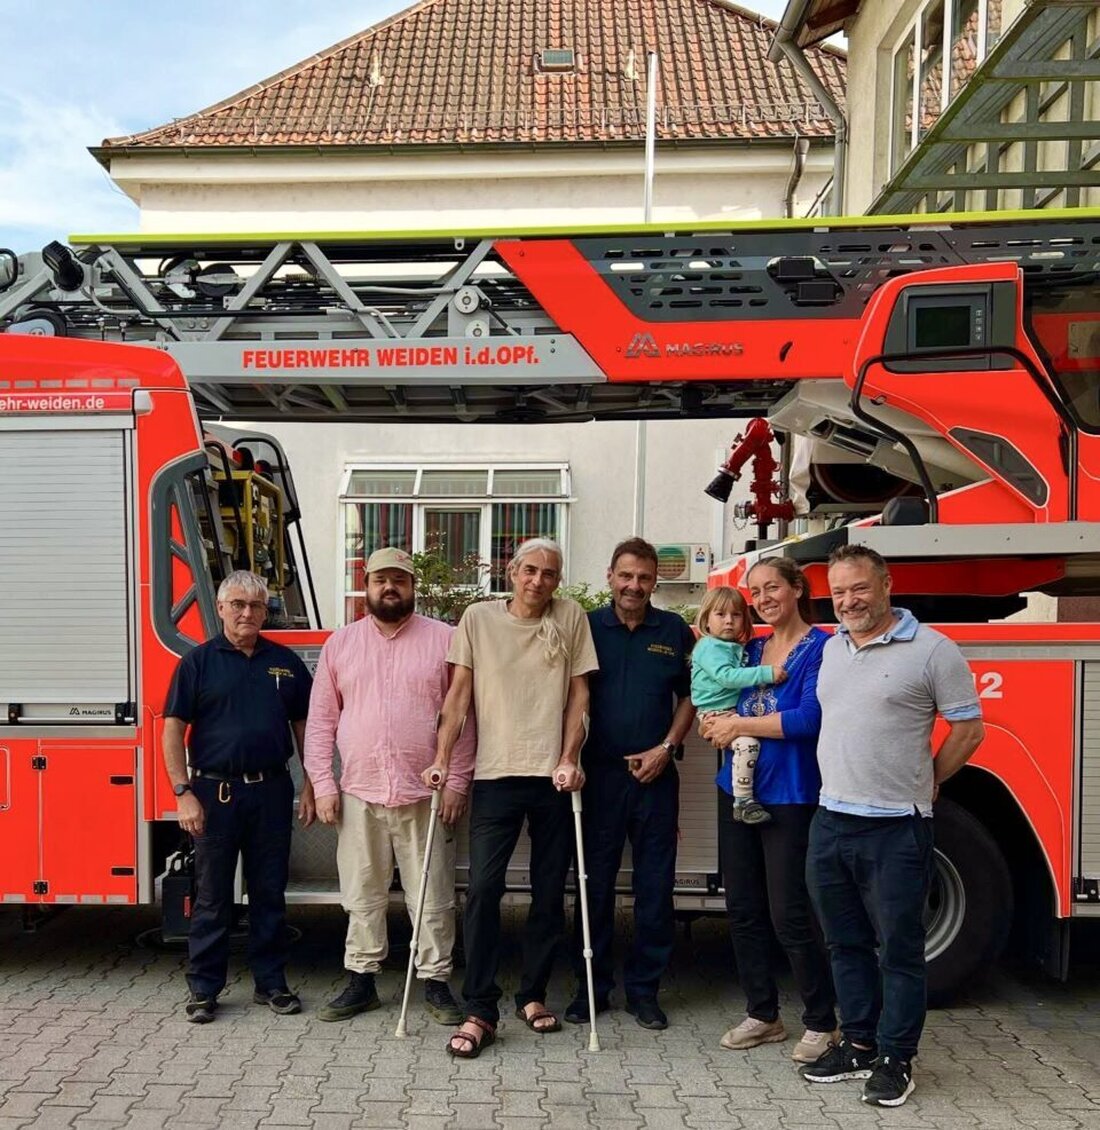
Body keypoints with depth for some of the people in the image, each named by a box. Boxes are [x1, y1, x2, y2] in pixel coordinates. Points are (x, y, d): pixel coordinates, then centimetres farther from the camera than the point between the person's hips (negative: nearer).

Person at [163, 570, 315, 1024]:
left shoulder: (286, 662, 7)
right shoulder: (198, 662, -1)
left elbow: (303, 726, 10)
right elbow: (173, 730, -3)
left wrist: (310, 787, 5)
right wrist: (184, 793, -10)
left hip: (272, 792, 2)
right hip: (215, 793, -2)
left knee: (270, 894, 11)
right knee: (212, 897, 7)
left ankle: (271, 983, 23)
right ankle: (203, 988, 20)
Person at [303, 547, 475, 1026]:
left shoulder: (444, 639, 0)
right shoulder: (340, 643, 8)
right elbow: (321, 720, 8)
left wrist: (456, 781, -6)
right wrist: (323, 785, 2)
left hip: (426, 794, -2)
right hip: (358, 794, 2)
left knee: (433, 897, 6)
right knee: (362, 897, 13)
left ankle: (436, 983, 21)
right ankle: (361, 981, 27)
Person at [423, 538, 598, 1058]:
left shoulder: (571, 618, 4)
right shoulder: (478, 618, 4)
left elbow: (578, 694, 3)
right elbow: (459, 693, 3)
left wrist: (568, 760, -5)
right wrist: (441, 759, -5)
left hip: (553, 778, 1)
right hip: (495, 775, -1)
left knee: (549, 892, 10)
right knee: (483, 888, -6)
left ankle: (532, 995, 27)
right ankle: (479, 1011, 4)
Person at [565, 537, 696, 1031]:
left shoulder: (674, 630, 5)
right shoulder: (588, 627, 1)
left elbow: (688, 696, 11)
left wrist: (666, 747, -2)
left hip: (655, 774, 1)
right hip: (598, 773, -1)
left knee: (655, 886, 7)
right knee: (594, 883, 7)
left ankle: (644, 988, 22)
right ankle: (592, 986, 21)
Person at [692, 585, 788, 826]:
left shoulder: (738, 648, 17)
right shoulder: (709, 647, -10)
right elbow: (726, 676, -24)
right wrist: (766, 673, -27)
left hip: (736, 711, 10)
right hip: (716, 713, -10)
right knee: (748, 742, -27)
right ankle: (743, 802, -19)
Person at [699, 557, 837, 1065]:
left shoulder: (820, 647, -7)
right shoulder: (749, 648, 12)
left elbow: (809, 718, -17)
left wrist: (739, 724, -12)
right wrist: (716, 724, -2)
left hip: (790, 795, -6)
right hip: (738, 789, 6)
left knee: (789, 915, -1)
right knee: (743, 908, 11)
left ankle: (821, 1023, 19)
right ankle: (762, 1014, 26)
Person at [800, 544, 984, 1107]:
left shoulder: (932, 650, -8)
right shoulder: (832, 648, 11)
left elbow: (968, 728, -3)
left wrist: (920, 783, 3)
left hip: (896, 829, -6)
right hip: (831, 823, 6)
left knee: (899, 949, 7)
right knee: (846, 943, 16)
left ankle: (895, 1058, 21)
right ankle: (858, 1044, 31)